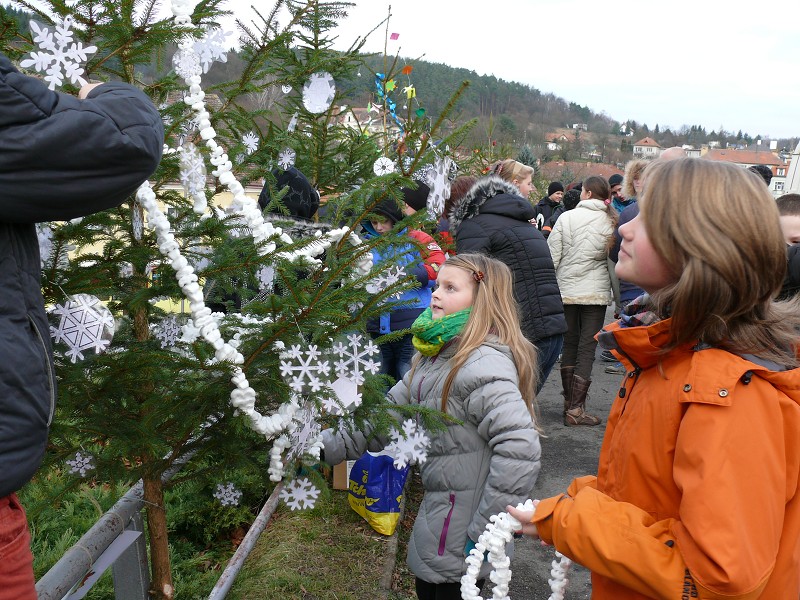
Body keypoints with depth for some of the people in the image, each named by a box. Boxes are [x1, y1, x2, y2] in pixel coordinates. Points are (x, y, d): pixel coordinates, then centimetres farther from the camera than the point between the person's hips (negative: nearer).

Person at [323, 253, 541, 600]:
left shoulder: (483, 365, -26)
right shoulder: (435, 356, 5)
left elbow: (520, 449, -33)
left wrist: (484, 532, -24)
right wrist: (326, 448, -3)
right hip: (436, 510, 9)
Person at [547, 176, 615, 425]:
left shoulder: (567, 217, -4)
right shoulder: (610, 222, -3)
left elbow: (552, 255, -5)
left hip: (566, 290, 1)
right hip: (596, 292, -1)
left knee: (569, 344, 14)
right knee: (587, 349, 0)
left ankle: (569, 401, 22)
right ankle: (576, 408, -4)